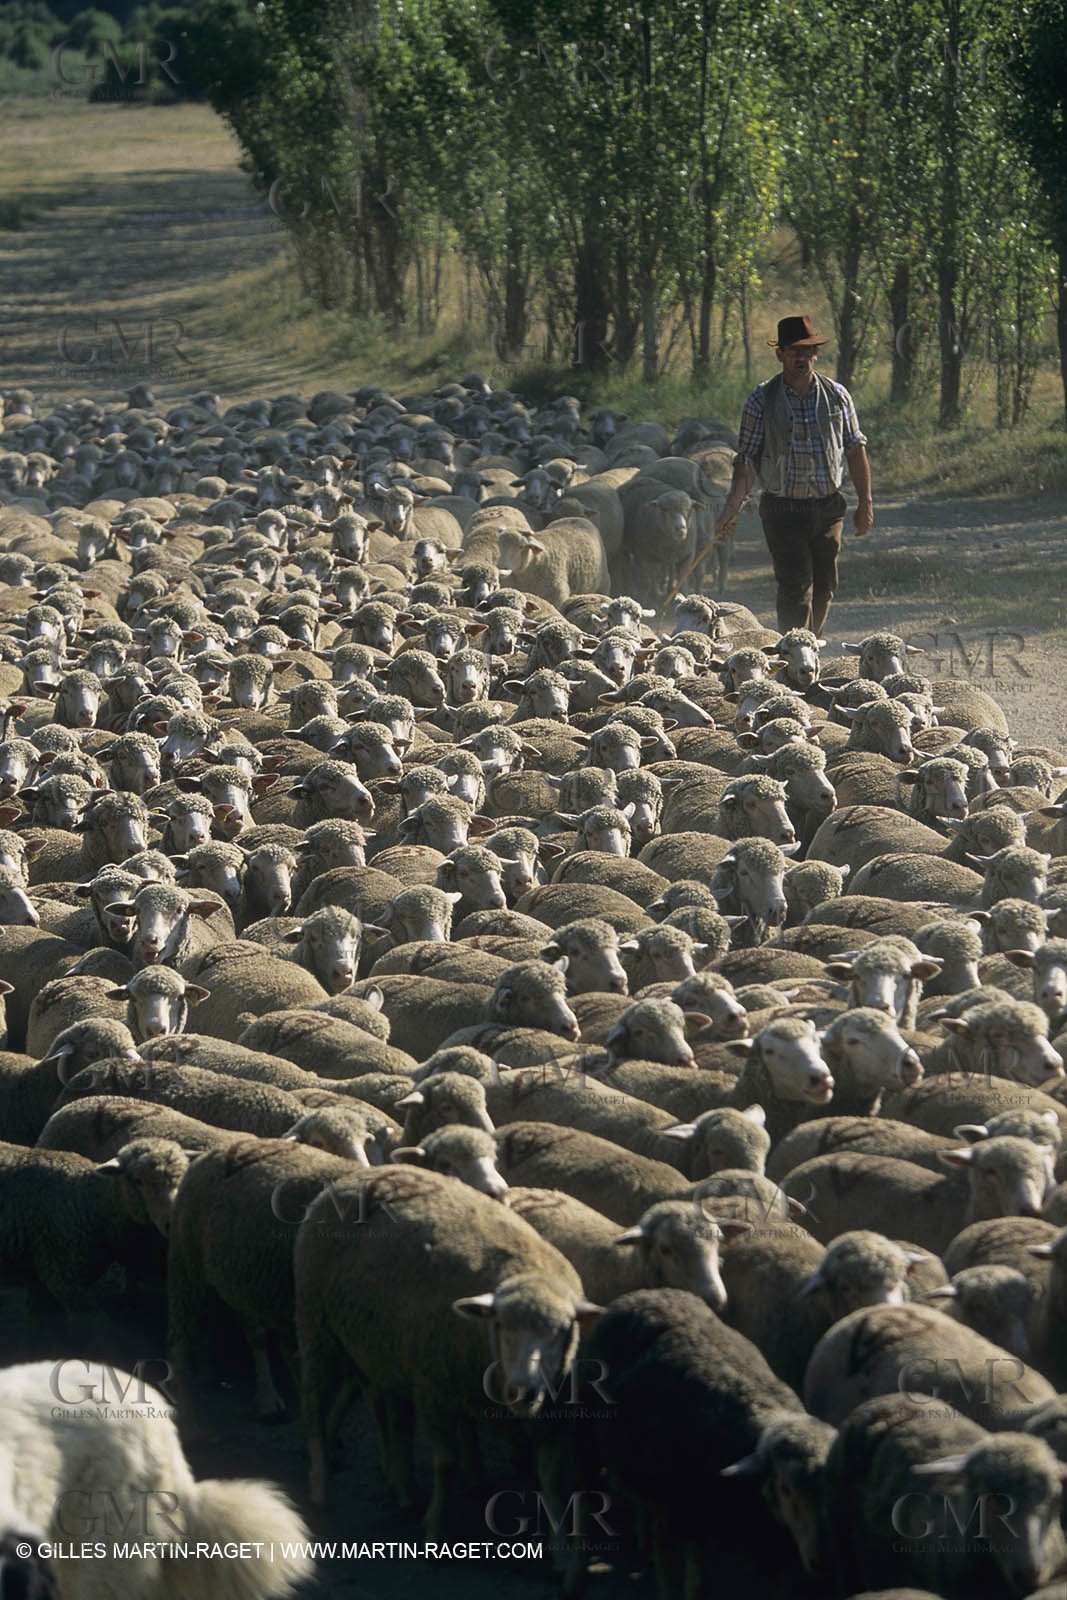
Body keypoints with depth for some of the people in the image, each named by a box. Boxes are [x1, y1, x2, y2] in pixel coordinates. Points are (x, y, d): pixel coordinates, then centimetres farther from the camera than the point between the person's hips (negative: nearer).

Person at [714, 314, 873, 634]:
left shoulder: (837, 396, 6)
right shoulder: (762, 400, -2)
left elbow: (855, 451, 12)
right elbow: (746, 460, -4)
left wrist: (865, 502, 9)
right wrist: (732, 507, -15)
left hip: (828, 508, 3)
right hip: (783, 509, -3)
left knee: (824, 587, 7)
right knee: (796, 589, -10)